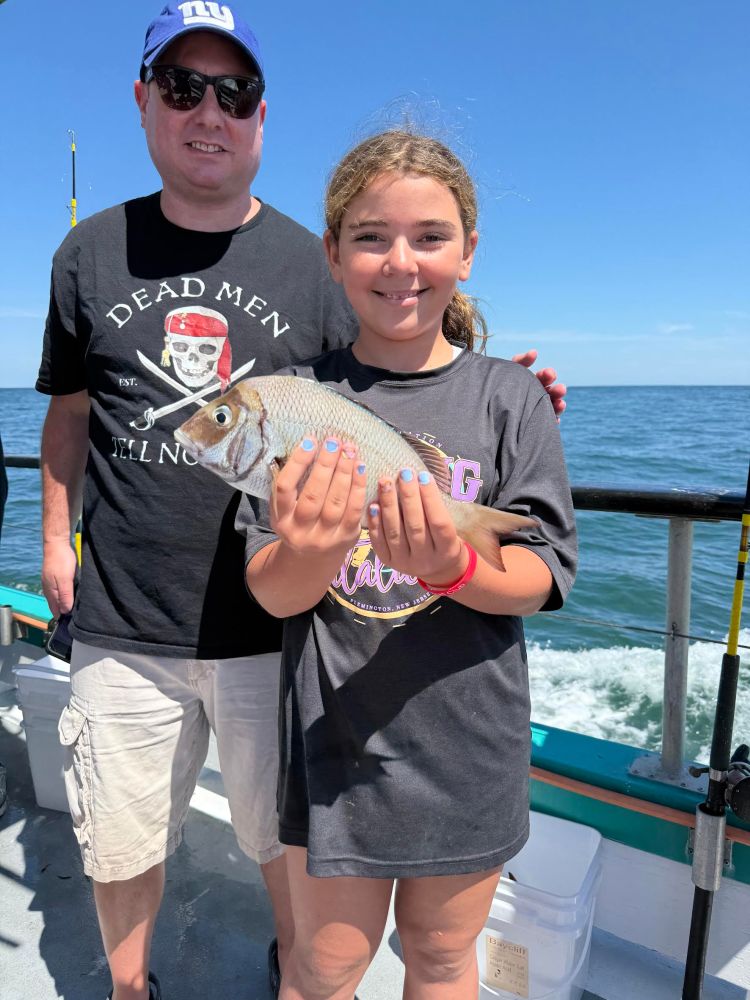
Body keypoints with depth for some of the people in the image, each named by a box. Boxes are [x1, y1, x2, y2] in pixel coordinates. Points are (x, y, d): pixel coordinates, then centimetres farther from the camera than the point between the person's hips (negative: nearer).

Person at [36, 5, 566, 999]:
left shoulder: (312, 264, 3)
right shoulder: (91, 252, 7)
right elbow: (69, 410, 15)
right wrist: (57, 535, 11)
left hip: (275, 622, -1)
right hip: (121, 625, 2)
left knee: (288, 839, 16)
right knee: (120, 845, 18)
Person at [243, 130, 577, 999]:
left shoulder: (509, 396, -5)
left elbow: (539, 580, -8)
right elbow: (271, 593, -9)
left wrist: (451, 567, -29)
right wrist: (309, 552, -31)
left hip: (467, 742, 1)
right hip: (333, 739, 0)